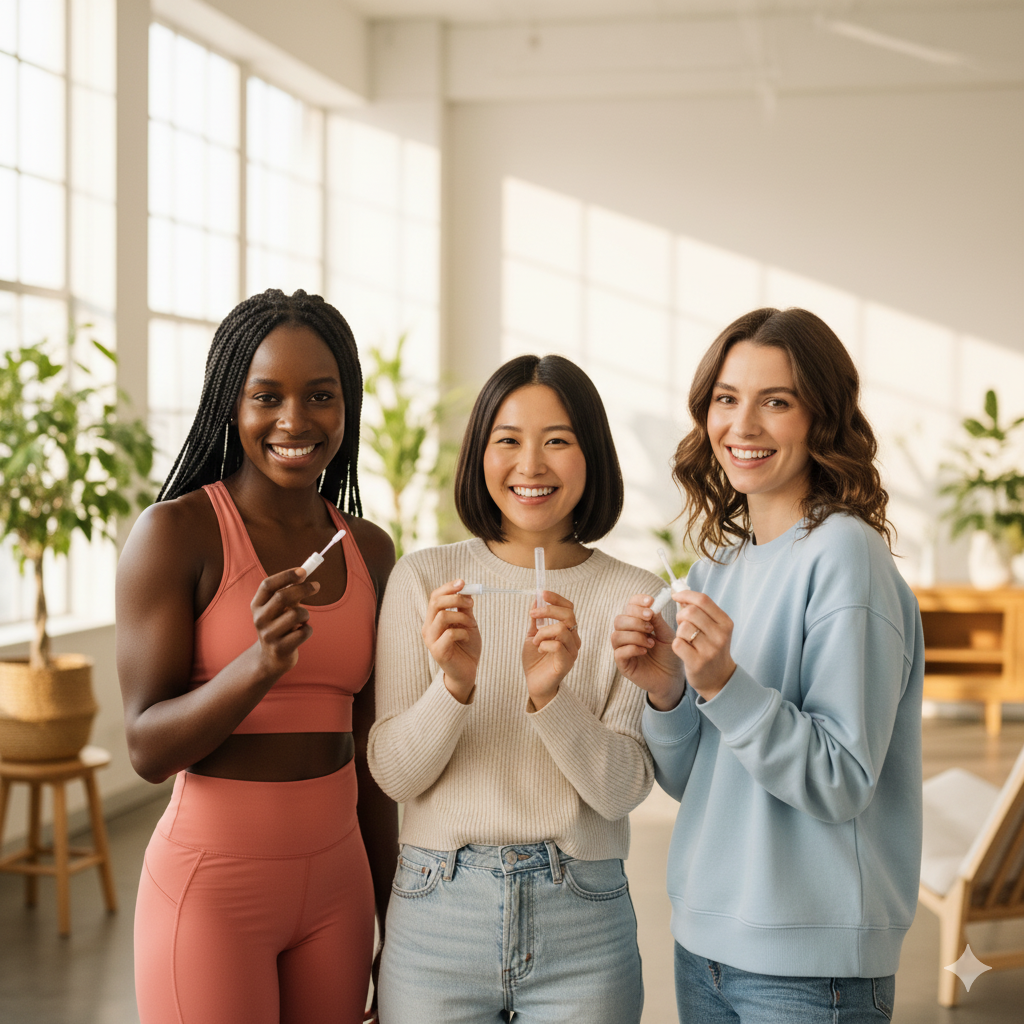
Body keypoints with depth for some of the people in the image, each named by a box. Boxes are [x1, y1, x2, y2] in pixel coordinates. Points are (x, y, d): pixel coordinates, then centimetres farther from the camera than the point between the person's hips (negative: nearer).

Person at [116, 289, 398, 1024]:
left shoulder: (370, 551, 6)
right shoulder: (176, 531, -10)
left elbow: (367, 751, 12)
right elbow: (149, 748, -12)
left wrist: (396, 929, 14)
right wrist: (262, 663, -29)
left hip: (336, 883, 5)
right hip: (211, 884, -5)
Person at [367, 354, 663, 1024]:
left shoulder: (635, 597, -2)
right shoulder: (423, 579, -1)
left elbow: (624, 789, -6)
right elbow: (394, 774, -3)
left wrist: (550, 695, -22)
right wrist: (454, 685, -20)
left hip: (582, 922, 0)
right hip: (437, 911, 0)